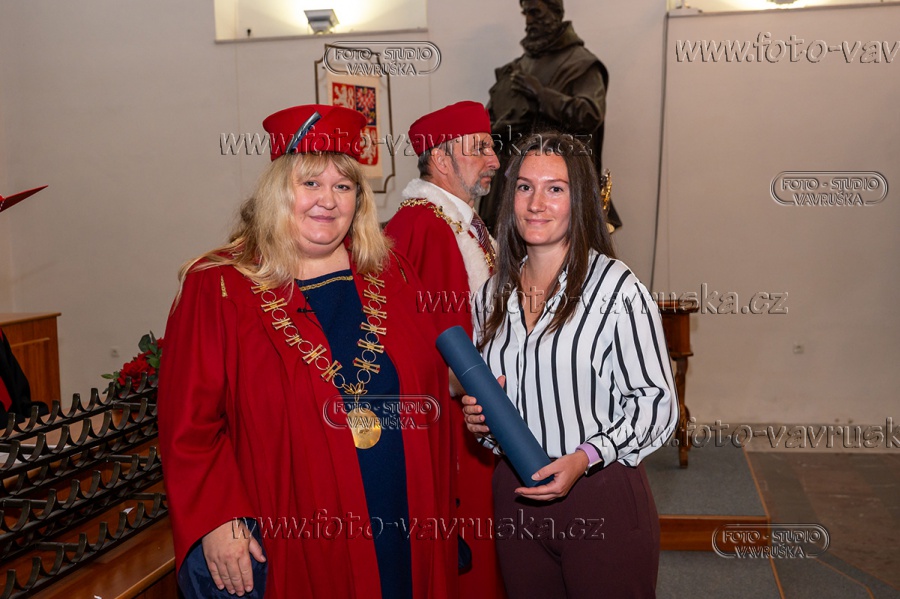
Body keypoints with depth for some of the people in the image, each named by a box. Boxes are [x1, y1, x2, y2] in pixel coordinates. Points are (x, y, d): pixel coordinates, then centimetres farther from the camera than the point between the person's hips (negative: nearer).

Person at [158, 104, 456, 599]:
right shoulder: (218, 288, -7)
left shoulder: (390, 275, 5)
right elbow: (188, 422, -9)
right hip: (292, 543, -3)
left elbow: (433, 387, 9)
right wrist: (216, 521, -15)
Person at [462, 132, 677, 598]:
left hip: (602, 499, -5)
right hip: (515, 497, 5)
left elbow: (656, 401, -10)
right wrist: (479, 415, -2)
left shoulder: (616, 288, -12)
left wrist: (585, 457, -20)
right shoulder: (493, 294, 5)